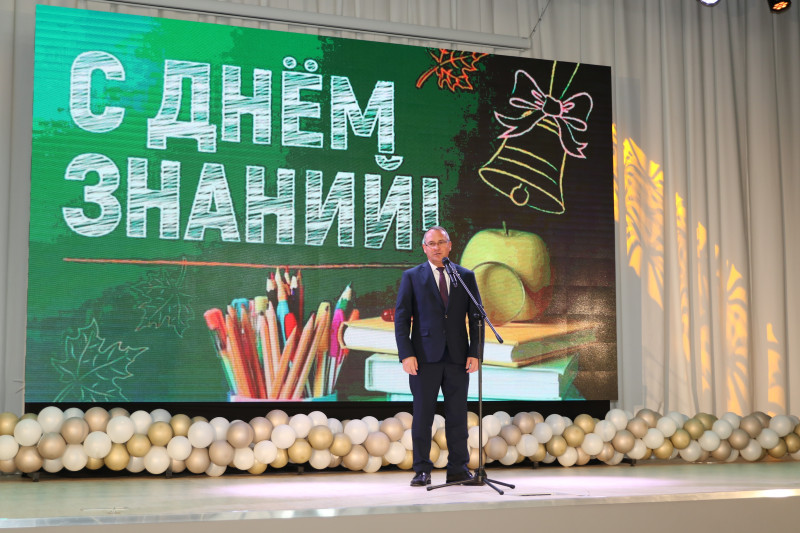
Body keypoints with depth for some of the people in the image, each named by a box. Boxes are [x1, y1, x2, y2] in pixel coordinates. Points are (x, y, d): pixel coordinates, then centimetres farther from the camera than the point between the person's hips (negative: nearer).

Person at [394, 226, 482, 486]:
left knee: (457, 415, 4)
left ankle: (458, 469, 12)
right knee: (422, 414, 1)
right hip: (425, 356, -2)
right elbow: (401, 318, 1)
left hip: (457, 356, 2)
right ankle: (422, 471, 9)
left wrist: (475, 353, -1)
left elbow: (476, 317, 9)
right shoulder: (412, 276, 6)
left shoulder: (466, 276, 11)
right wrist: (406, 354, -9)